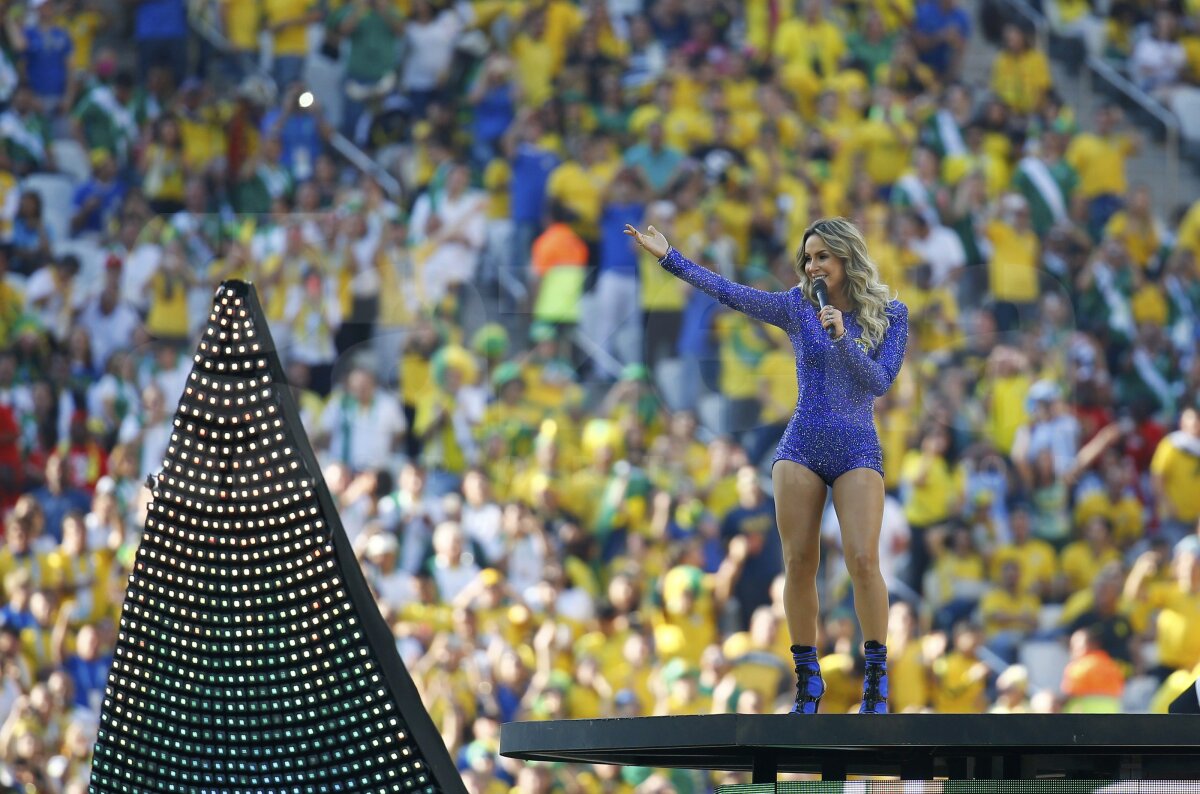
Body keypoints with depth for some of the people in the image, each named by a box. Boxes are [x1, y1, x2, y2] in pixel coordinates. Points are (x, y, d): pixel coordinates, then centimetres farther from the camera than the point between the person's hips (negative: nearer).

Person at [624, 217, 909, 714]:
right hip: (801, 448, 2)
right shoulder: (798, 308, 6)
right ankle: (806, 680, 6)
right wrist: (670, 257, -8)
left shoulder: (891, 316, 4)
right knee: (798, 563, -4)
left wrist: (842, 338, -18)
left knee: (863, 559, -16)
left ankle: (876, 676, -6)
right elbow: (731, 294, -2)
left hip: (857, 453, -2)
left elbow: (881, 382, -5)